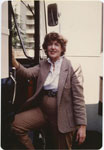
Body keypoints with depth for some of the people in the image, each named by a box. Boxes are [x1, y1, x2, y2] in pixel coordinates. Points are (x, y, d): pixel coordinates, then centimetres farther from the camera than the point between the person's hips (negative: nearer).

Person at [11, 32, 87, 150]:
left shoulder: (73, 68, -10)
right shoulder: (42, 65, 6)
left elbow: (78, 99, -13)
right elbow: (28, 73, -11)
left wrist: (82, 126, -15)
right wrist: (14, 61, -29)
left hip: (61, 116, -3)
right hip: (42, 110, 4)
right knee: (16, 123, -12)